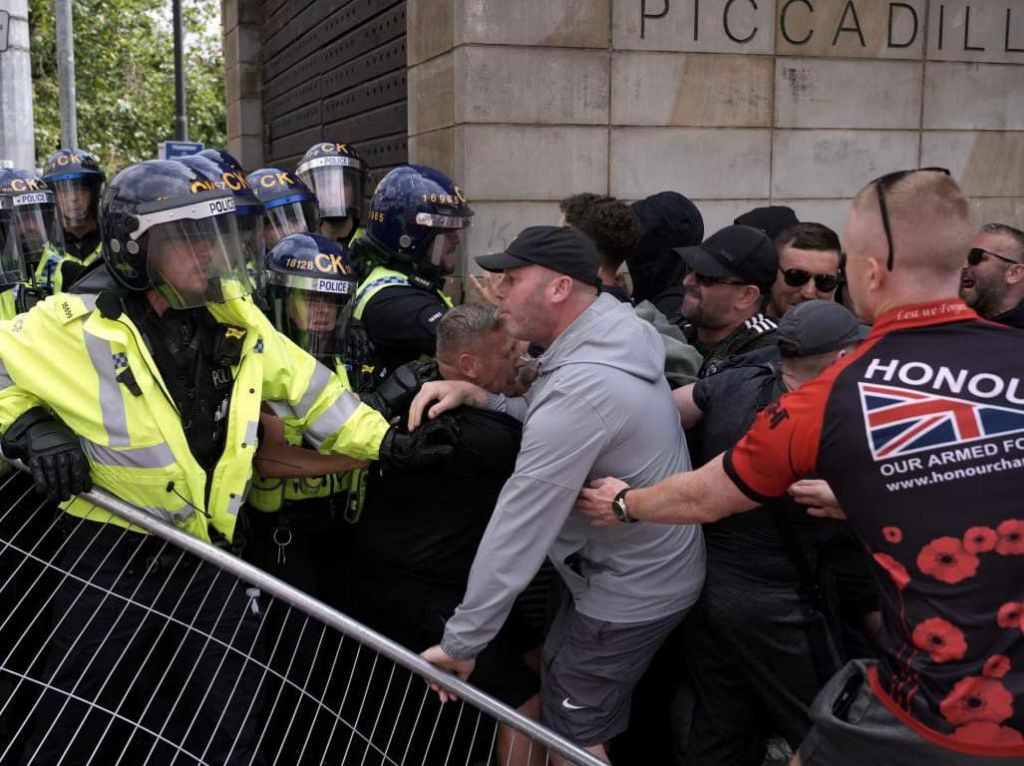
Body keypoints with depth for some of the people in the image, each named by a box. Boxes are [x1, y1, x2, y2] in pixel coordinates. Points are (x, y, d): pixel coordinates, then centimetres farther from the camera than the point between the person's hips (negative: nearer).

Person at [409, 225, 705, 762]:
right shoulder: (614, 332, -2)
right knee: (551, 670, 24)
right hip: (645, 568, 9)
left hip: (629, 593, -9)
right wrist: (476, 396, -10)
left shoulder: (579, 391, -32)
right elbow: (546, 428, 8)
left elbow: (518, 530, -29)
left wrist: (460, 642, -21)